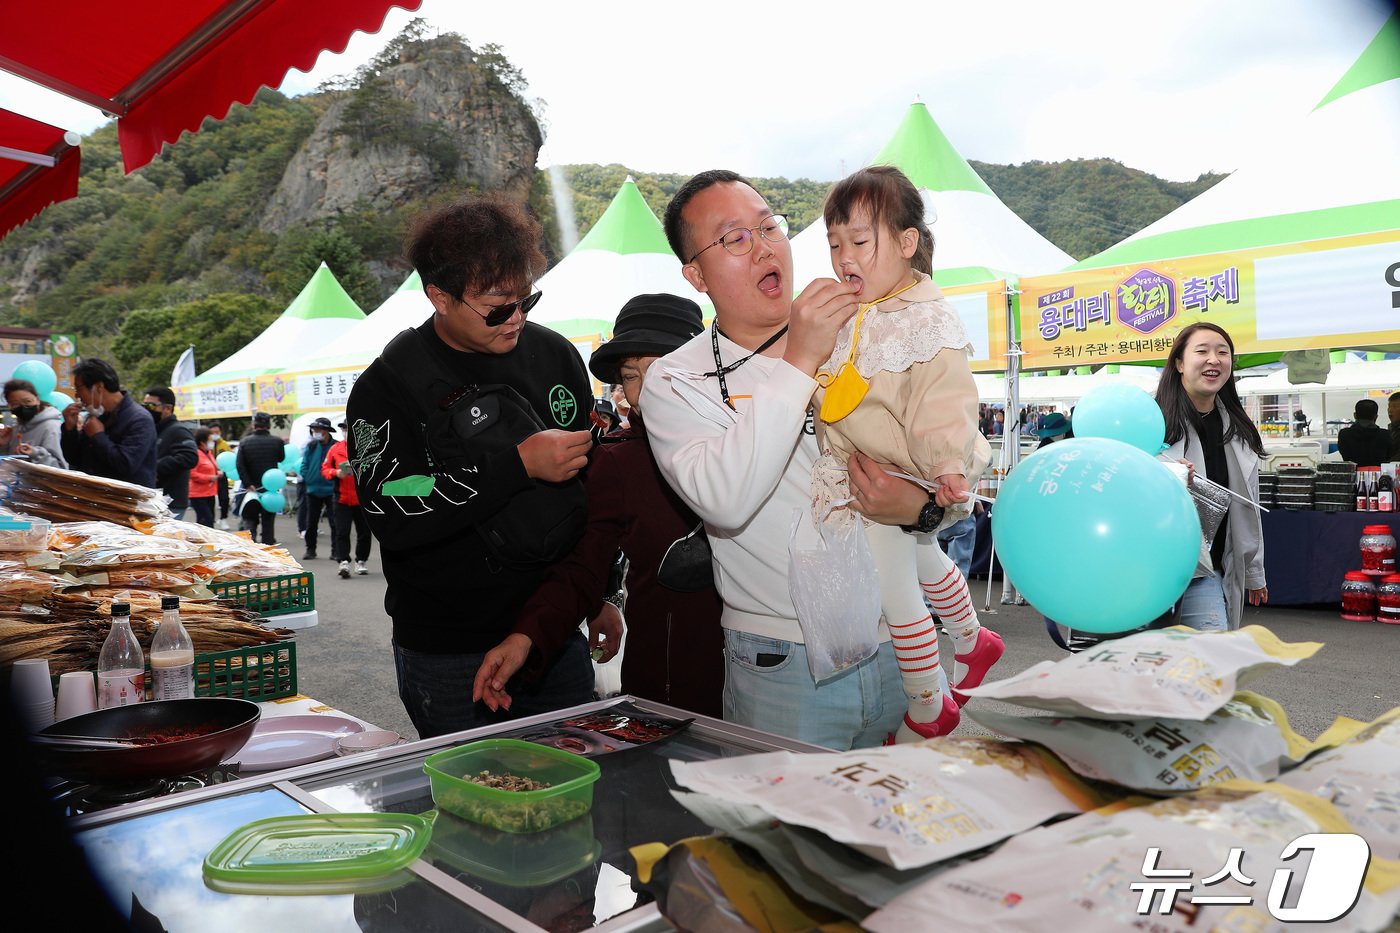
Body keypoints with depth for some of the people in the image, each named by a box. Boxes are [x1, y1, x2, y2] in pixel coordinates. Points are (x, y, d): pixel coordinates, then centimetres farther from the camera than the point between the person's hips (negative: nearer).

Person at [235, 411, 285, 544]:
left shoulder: (244, 442, -4)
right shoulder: (277, 441, -9)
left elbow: (240, 465, -11)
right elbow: (281, 458, 7)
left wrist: (247, 484, -12)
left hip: (252, 487, 1)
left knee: (250, 518, 11)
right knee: (268, 520, 9)